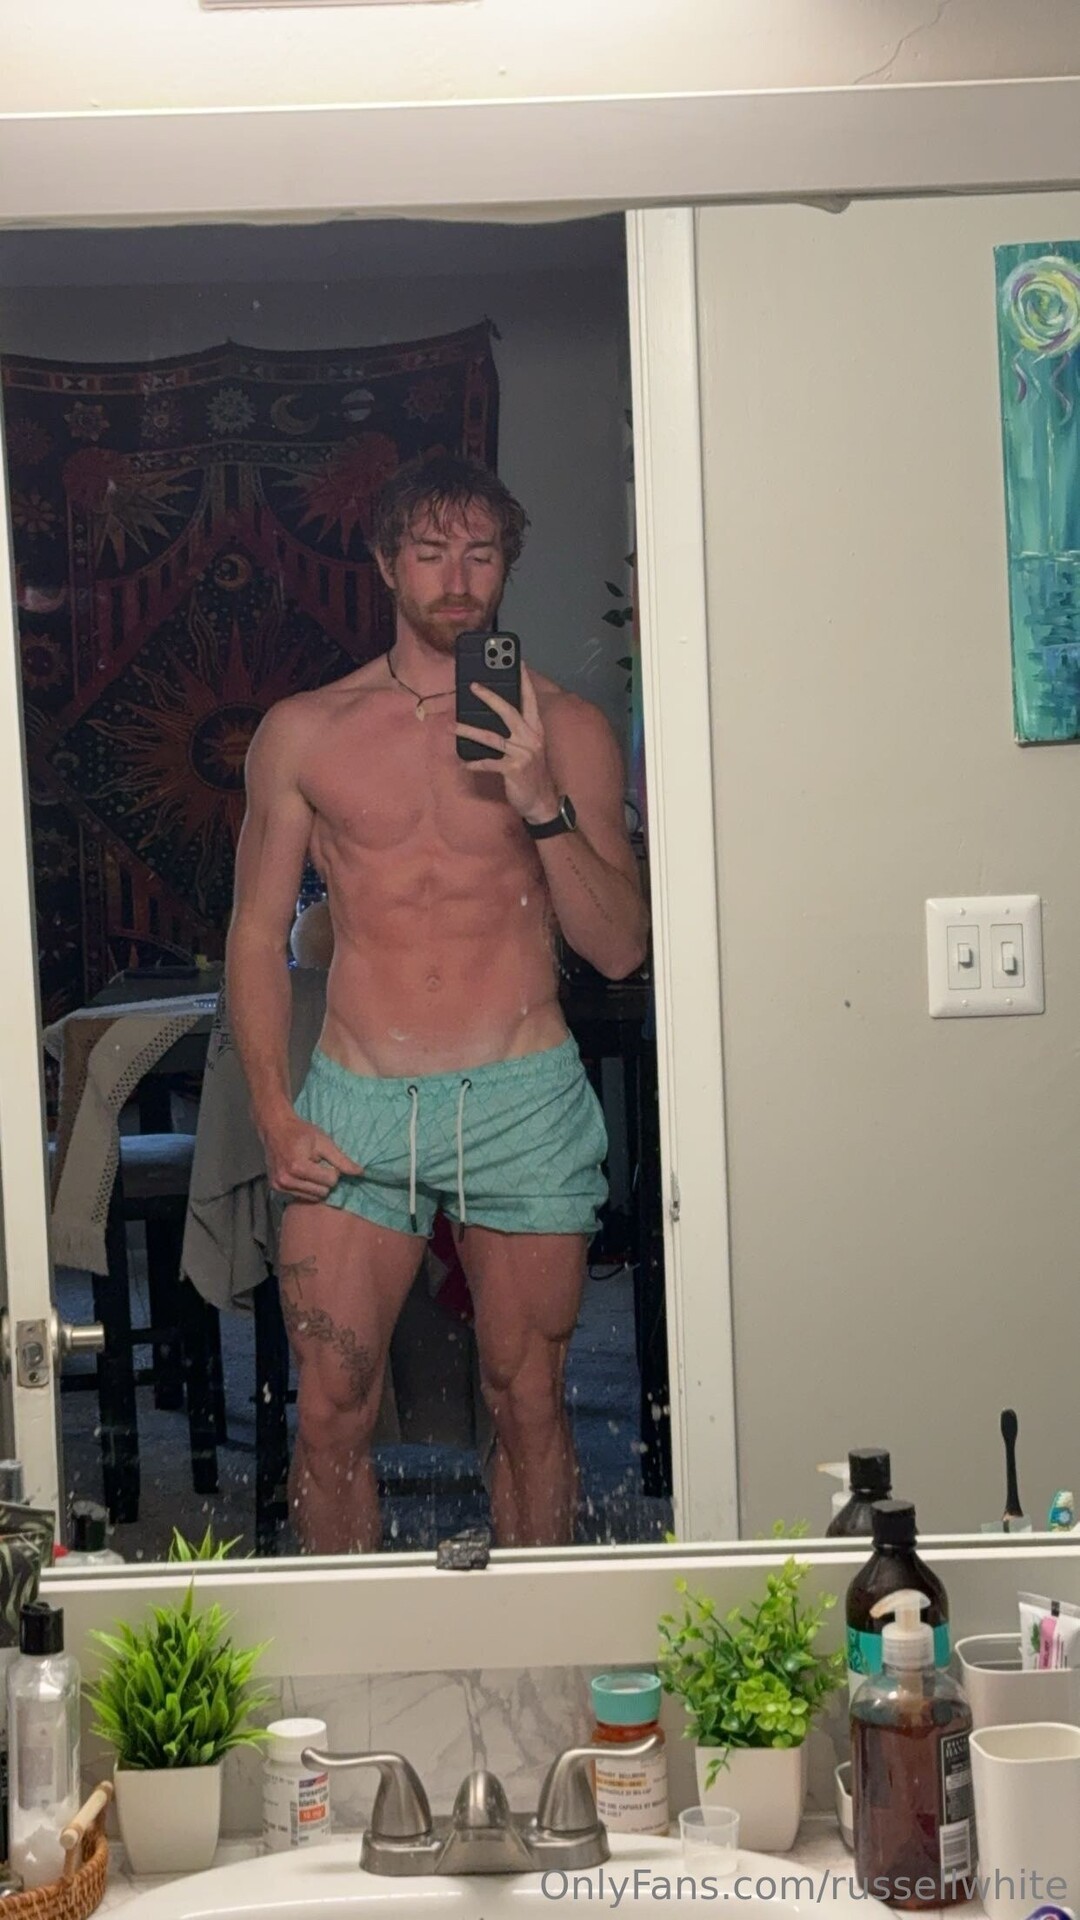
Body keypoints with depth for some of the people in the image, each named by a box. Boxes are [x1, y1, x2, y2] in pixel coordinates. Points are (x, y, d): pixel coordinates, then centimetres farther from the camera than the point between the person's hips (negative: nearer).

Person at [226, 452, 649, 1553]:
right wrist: (275, 1116, -2)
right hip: (354, 1103, 1)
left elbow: (620, 948, 1)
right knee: (331, 1415, -2)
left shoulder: (564, 730, 5)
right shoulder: (302, 734, 7)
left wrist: (539, 799, -13)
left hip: (522, 1099, 0)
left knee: (528, 1405, 6)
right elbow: (257, 934, 9)